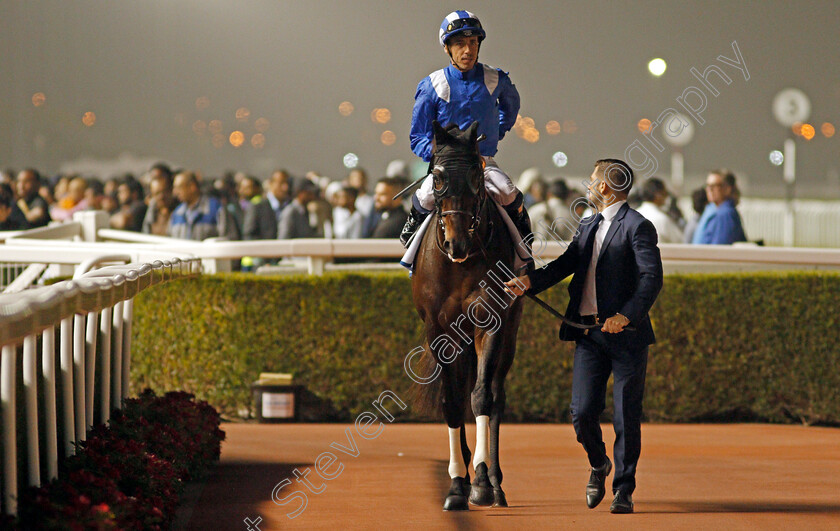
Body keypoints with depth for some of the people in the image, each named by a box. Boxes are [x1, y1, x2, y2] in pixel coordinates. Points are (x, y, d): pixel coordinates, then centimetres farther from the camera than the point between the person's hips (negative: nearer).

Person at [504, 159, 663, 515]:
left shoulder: (637, 226, -6)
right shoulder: (588, 226, 18)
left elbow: (652, 278, -15)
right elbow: (565, 264, 12)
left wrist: (626, 315, -27)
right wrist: (529, 280, -6)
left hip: (625, 334, -6)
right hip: (588, 333, 6)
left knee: (626, 417, 0)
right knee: (582, 412, 0)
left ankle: (623, 489, 11)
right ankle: (598, 465, 28)